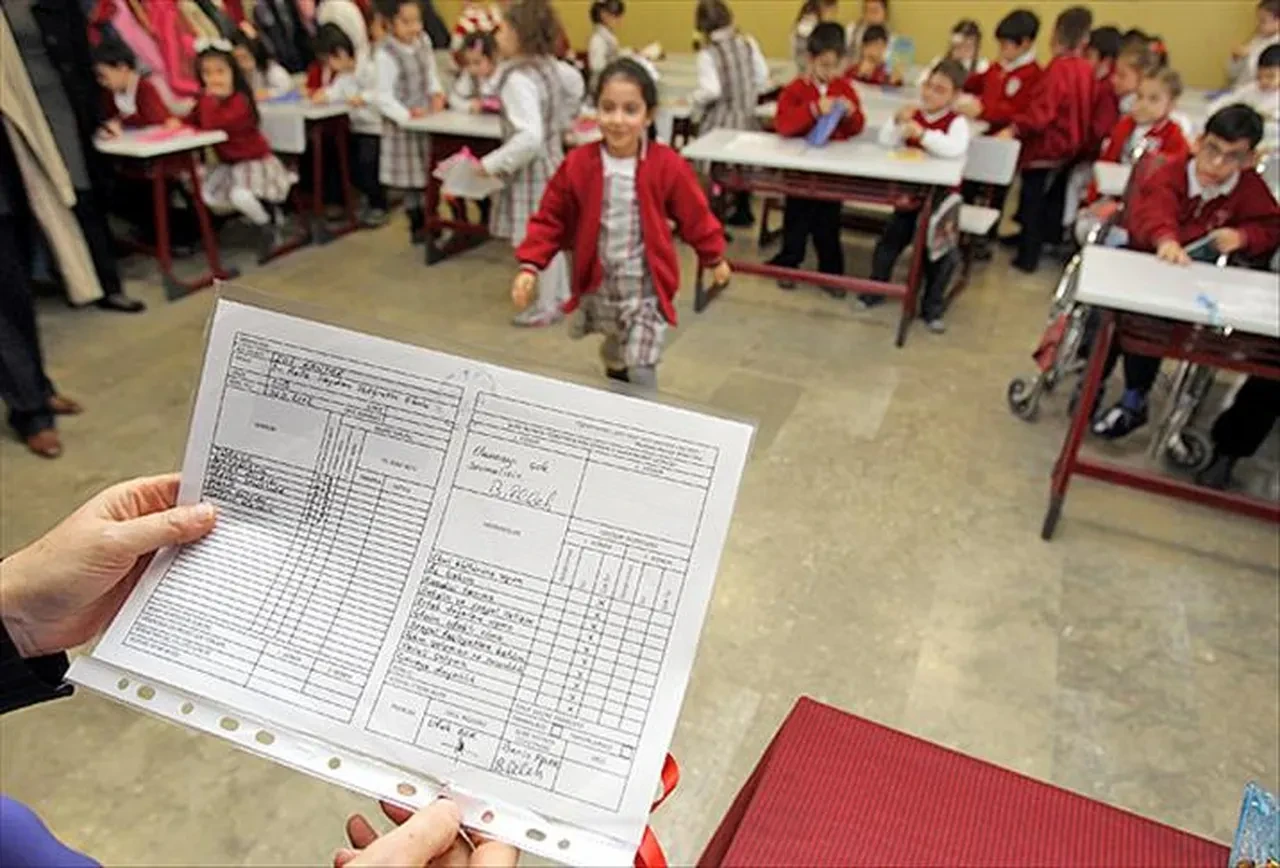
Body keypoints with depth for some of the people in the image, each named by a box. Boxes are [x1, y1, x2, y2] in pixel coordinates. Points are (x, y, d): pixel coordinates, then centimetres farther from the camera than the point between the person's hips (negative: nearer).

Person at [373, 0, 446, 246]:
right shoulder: (385, 55, -19)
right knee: (411, 179, 3)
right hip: (403, 126, -6)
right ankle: (417, 226, 17)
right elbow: (382, 97, -20)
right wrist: (406, 114, -31)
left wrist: (437, 93, -3)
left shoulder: (424, 41, 2)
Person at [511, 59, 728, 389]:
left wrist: (714, 259, 12)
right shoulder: (578, 164, -10)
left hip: (646, 289, -3)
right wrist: (530, 266, -10)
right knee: (616, 357, 26)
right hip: (598, 288, 3)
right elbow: (551, 218, -2)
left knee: (641, 372, -8)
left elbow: (695, 216, 0)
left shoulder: (668, 166, -14)